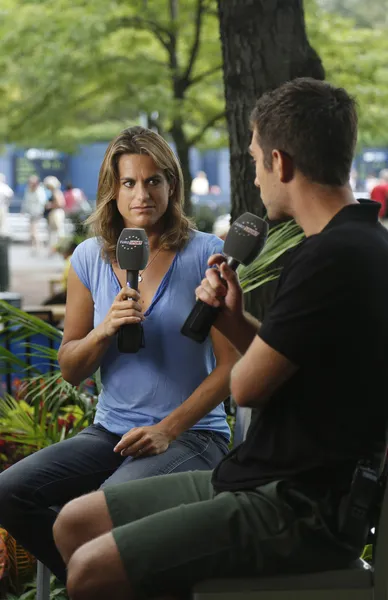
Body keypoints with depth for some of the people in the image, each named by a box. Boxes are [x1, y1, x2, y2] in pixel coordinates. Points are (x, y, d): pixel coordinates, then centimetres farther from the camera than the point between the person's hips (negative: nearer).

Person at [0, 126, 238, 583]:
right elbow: (70, 369, 10)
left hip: (192, 434, -5)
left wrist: (168, 429, -16)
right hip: (110, 431, 5)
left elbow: (230, 365, -7)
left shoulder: (206, 255, -5)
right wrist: (105, 331, -11)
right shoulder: (90, 258, 7)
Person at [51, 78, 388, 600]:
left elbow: (246, 386, -15)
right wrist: (233, 317, 1)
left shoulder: (335, 258, -21)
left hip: (301, 513, -10)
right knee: (75, 523, 10)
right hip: (268, 480, 10)